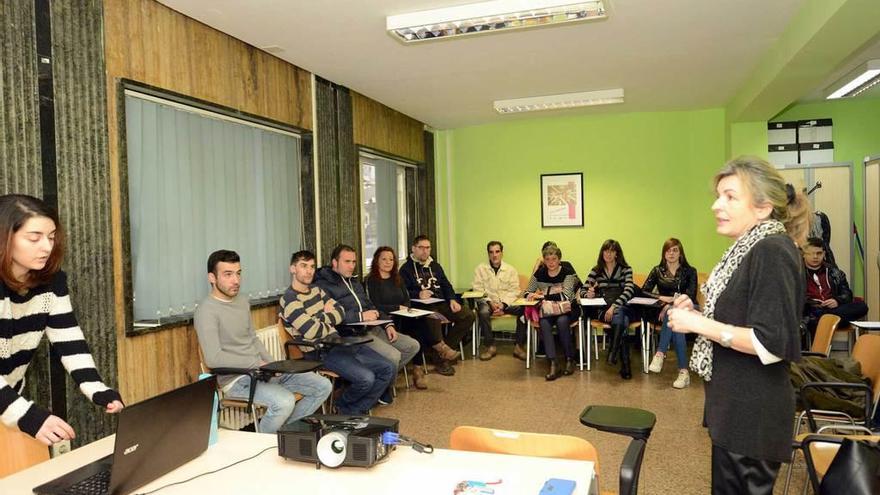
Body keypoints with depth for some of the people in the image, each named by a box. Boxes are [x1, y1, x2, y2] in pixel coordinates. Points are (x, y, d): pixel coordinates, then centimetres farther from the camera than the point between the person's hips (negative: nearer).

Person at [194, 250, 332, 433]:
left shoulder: (243, 302, 12)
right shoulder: (207, 311, -14)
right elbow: (213, 359, -23)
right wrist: (257, 363, -18)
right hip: (236, 378, -8)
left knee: (323, 386, -1)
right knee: (285, 401, -33)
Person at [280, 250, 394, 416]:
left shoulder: (316, 290, 15)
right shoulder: (290, 300, -12)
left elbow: (340, 312, 10)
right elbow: (313, 332, -19)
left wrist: (322, 318, -8)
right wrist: (329, 318, 0)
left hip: (340, 343, 9)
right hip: (321, 353, -9)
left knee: (389, 369, 0)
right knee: (365, 378, -27)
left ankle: (355, 410, 8)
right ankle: (342, 406, 5)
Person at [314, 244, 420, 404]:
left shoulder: (354, 281, 25)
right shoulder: (323, 285, -5)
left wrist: (387, 324, 11)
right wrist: (361, 316, -20)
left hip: (372, 328, 9)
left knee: (413, 346, 1)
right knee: (393, 356, -27)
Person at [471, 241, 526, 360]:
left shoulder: (511, 270, 7)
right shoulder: (480, 269, 4)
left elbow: (514, 291, 0)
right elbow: (478, 290, -2)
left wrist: (503, 303, -17)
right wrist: (490, 302, -18)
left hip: (506, 302, 1)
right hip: (488, 301, -1)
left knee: (523, 309, -26)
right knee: (483, 311, -35)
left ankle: (519, 346, -11)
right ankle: (490, 346, -18)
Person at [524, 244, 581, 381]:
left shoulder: (567, 272, -7)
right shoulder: (539, 273, 4)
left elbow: (565, 296, -19)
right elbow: (527, 293, 9)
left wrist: (543, 295, -21)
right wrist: (532, 295, -15)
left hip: (566, 309, -2)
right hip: (546, 311, 2)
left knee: (562, 321, -34)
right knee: (544, 323, -30)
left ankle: (569, 360, -17)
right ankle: (553, 364, -34)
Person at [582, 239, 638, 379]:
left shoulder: (625, 269, 7)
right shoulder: (596, 271, 13)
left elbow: (629, 290, -10)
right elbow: (583, 292, 10)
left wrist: (614, 306, -26)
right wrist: (589, 294, -17)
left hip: (623, 308, 0)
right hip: (604, 310, 1)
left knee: (619, 314, -38)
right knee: (621, 321, -32)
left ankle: (613, 352, -36)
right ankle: (625, 365, -33)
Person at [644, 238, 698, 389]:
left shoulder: (689, 271, 8)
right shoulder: (657, 271, 13)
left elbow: (691, 296, -6)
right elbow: (643, 291, 2)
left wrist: (671, 304, -22)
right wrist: (661, 298, -17)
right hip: (664, 311, 1)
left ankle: (660, 354, -42)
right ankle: (683, 371, -42)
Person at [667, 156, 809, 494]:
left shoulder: (773, 252, -19)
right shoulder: (750, 250, 10)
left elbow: (771, 344, -25)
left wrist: (698, 324, -21)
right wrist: (697, 314, 3)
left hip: (754, 411, -9)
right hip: (736, 403, 9)